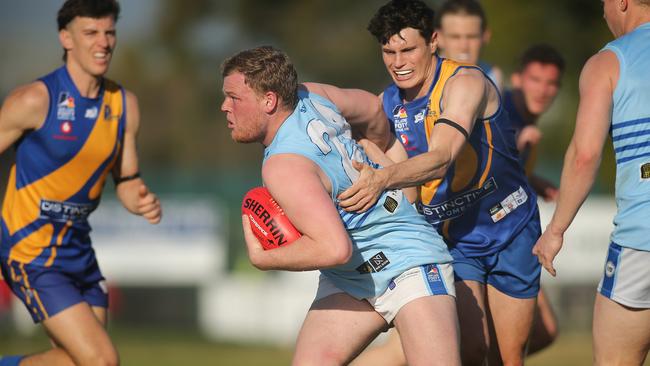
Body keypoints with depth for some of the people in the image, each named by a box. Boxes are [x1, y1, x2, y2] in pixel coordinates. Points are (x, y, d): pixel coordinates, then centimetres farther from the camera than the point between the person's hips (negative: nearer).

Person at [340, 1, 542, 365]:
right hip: (452, 238, 4)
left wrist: (383, 178, -54)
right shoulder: (391, 102, -2)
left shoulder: (465, 82, -22)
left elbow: (441, 158, -39)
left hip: (510, 229, -3)